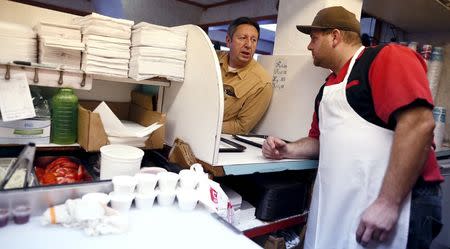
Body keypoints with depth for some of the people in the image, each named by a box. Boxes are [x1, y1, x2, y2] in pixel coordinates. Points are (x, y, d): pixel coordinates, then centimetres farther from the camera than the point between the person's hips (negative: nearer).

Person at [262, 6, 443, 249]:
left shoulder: (387, 57, -7)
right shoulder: (327, 88, 17)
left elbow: (419, 124, -19)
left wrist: (388, 203, -23)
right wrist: (287, 150, 3)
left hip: (398, 203, -7)